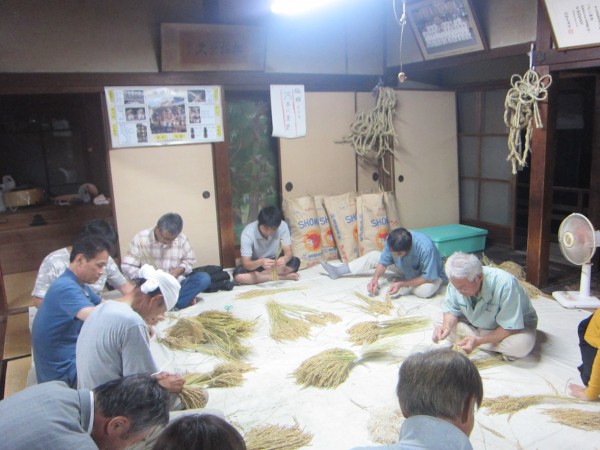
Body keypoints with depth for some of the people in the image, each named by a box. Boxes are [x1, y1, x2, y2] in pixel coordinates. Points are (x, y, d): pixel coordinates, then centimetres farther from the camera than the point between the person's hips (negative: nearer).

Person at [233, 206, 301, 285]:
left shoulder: (282, 226, -23)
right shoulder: (248, 233, -28)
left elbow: (288, 252, -21)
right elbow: (246, 264, -29)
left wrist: (284, 259, -46)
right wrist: (260, 262, -51)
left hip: (275, 261, 1)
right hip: (255, 264, -1)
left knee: (295, 262, -27)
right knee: (238, 275, -32)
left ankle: (257, 275, -17)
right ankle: (281, 277, -23)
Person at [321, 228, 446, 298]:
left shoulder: (425, 247, -43)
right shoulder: (392, 241, -27)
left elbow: (428, 277, -36)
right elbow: (383, 262, -15)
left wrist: (402, 284, -39)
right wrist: (375, 278, -33)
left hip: (431, 275, -4)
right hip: (407, 270, 5)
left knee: (428, 290, -39)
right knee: (374, 255, -2)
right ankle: (338, 271, 5)